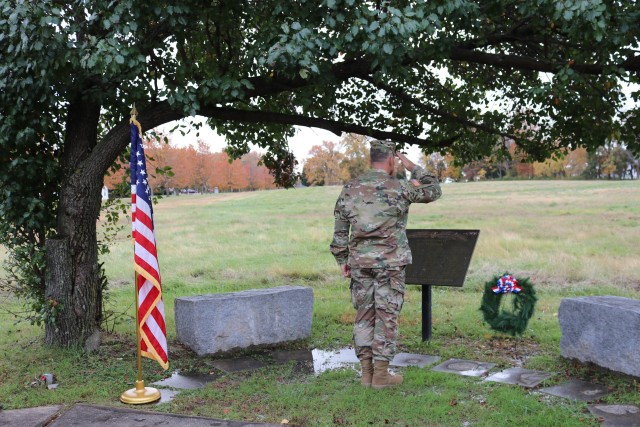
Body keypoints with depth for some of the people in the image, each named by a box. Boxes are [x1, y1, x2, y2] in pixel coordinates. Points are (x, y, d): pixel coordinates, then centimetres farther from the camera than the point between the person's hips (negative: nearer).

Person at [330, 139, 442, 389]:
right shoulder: (399, 188, -6)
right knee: (387, 317, 2)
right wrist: (413, 168, 16)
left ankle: (366, 372, 14)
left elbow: (340, 231, 8)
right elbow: (434, 191, 10)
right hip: (390, 263, -4)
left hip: (360, 263, 4)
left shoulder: (349, 189, 5)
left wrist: (342, 260, 16)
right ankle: (381, 374, 7)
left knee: (364, 315, 10)